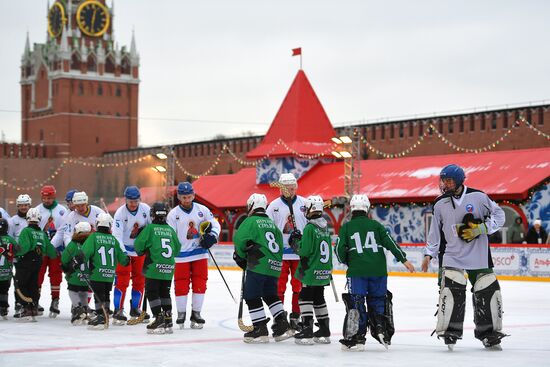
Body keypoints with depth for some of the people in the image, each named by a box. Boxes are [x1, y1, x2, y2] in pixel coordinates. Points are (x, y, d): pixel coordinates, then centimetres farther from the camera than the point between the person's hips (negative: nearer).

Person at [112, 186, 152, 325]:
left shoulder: (146, 209, -9)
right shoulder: (120, 213, -20)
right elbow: (117, 235, -25)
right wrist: (122, 253, -35)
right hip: (124, 249, -4)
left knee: (140, 280, 10)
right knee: (122, 280, -10)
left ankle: (136, 309, 22)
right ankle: (118, 311, -7)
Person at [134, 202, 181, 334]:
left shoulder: (150, 228, -5)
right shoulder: (170, 230, 9)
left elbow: (138, 245, -6)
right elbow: (177, 248, 13)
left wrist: (141, 252, 15)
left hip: (154, 267, -5)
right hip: (169, 268, 5)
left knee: (152, 292, 1)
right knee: (165, 293, 16)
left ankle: (159, 319, -8)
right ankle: (168, 321, 15)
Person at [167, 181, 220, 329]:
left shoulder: (202, 210, 2)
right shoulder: (173, 214, -2)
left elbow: (215, 224, 9)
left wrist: (212, 236, -10)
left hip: (199, 253, 2)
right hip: (181, 255, -2)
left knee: (199, 283, 3)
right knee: (181, 285, 1)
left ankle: (196, 313, 13)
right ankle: (181, 314, 14)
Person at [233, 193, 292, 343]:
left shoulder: (250, 221, -3)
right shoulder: (272, 224, 19)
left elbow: (239, 240, -10)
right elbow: (279, 244, 19)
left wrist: (240, 256, 7)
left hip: (258, 265, -7)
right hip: (274, 266, 7)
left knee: (252, 297, 0)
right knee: (271, 295, 19)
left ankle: (260, 331, -1)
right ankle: (283, 327, 15)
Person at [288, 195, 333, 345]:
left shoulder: (310, 227, -16)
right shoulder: (325, 226, 9)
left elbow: (305, 250, -17)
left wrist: (295, 241, -3)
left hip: (311, 271, -8)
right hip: (324, 271, 8)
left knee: (305, 297, -4)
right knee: (319, 298, 16)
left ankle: (307, 331, -10)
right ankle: (324, 332, 19)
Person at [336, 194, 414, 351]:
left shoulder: (346, 227, 3)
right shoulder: (375, 225, 7)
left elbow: (340, 250, -1)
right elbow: (390, 243, 2)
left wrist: (347, 261, 19)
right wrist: (404, 259, 4)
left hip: (357, 272, -2)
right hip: (378, 271, 2)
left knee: (356, 303, 2)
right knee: (378, 300, 15)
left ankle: (356, 339, -2)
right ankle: (382, 330, 7)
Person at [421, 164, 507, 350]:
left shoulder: (478, 197, -5)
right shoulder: (440, 204, 3)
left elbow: (499, 215, 3)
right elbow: (435, 231, 12)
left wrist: (481, 228, -11)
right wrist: (429, 254, 9)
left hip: (479, 256, 0)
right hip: (452, 256, 0)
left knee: (488, 291, 2)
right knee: (451, 291, -18)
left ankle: (489, 334, 18)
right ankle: (449, 332, -8)